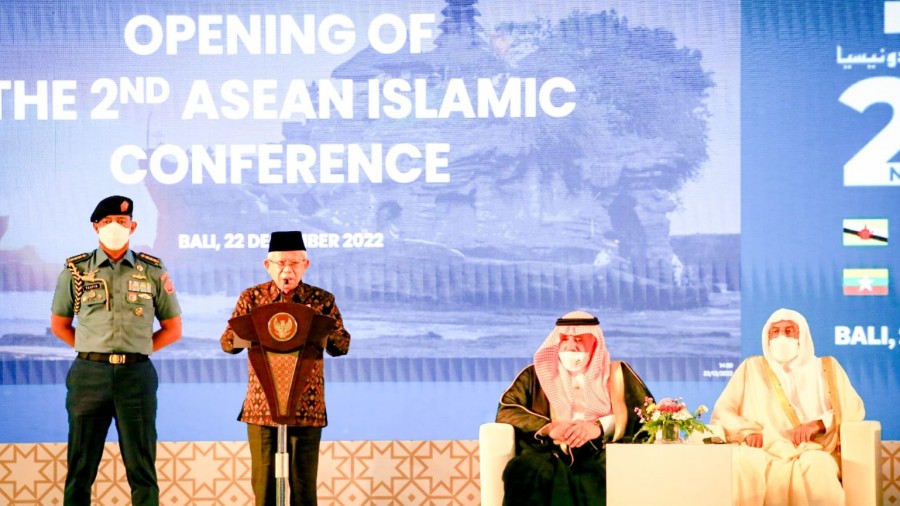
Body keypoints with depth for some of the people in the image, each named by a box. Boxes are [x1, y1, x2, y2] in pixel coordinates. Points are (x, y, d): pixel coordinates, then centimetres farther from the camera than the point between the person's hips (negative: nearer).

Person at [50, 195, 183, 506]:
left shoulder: (153, 271, 8)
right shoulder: (76, 270, 8)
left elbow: (173, 329, 13)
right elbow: (59, 324, 15)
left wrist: (137, 351, 4)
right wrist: (93, 351, 5)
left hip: (136, 374, 0)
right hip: (89, 374, 0)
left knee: (141, 466, 2)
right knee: (81, 466, 3)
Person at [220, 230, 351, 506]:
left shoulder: (322, 300, 4)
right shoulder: (252, 297, 6)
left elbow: (342, 346, 1)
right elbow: (227, 343, 3)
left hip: (307, 408, -1)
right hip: (262, 407, 1)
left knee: (304, 483, 2)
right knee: (263, 482, 4)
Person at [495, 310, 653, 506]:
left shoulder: (617, 374, 19)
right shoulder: (537, 374, 21)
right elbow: (506, 411, 9)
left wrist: (599, 427, -10)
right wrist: (548, 427, -9)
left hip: (604, 453, -1)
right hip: (553, 454, 1)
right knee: (526, 471, -35)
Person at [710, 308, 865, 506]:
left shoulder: (826, 368, 21)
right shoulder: (752, 367, 21)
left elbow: (854, 409, 12)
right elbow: (721, 412, 14)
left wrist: (820, 423, -8)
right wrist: (747, 431, -8)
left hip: (813, 451, 0)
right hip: (766, 452, 0)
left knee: (815, 464, -38)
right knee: (744, 461, -37)